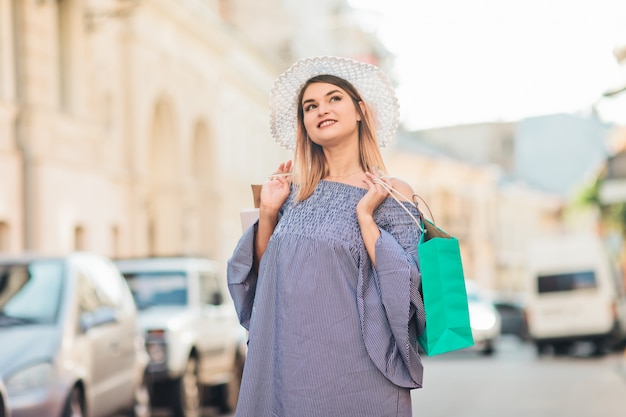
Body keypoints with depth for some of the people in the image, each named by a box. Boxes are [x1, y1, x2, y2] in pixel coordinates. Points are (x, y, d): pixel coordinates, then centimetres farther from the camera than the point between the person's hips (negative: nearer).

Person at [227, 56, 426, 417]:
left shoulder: (392, 194, -3)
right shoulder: (294, 188, 8)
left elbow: (404, 287, -10)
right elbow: (262, 273, 12)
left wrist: (365, 216, -13)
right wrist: (268, 212, 0)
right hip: (285, 359, 4)